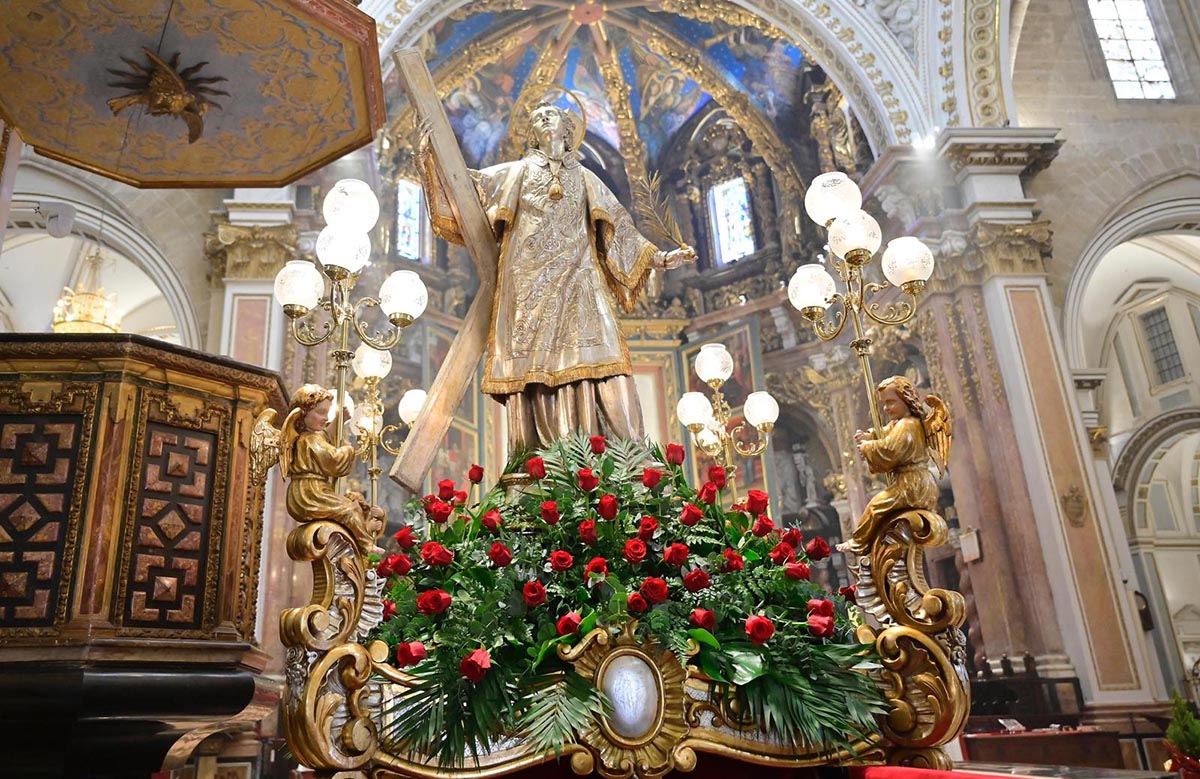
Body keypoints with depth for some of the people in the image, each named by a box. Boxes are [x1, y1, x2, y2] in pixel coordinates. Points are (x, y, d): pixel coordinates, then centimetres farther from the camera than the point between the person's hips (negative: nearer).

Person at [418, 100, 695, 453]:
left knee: (593, 361, -16)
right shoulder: (517, 172, 21)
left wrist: (658, 258, 16)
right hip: (529, 286, 0)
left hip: (577, 284, 1)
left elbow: (618, 226, 22)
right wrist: (430, 156, 5)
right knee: (535, 367, -11)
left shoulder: (584, 178, 24)